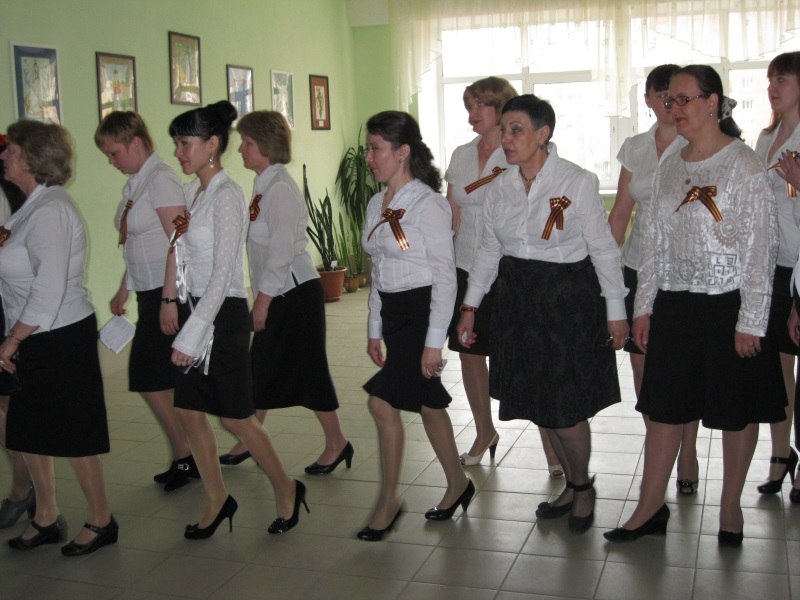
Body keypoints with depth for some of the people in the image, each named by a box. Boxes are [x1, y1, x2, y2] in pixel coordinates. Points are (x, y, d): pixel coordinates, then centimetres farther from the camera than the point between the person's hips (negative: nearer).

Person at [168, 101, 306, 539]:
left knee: (234, 416, 2)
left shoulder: (226, 195, -16)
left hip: (223, 314, -8)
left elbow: (222, 274, -20)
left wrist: (192, 335, -22)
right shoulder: (192, 192, 10)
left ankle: (286, 488, 22)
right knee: (188, 410, 10)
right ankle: (216, 499, 25)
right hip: (193, 307, 8)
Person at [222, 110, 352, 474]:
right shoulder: (264, 187, 12)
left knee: (308, 369, 1)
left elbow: (281, 251, -21)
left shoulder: (279, 188, -17)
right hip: (278, 295, 9)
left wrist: (263, 300, -17)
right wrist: (261, 299, 15)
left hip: (296, 293, -9)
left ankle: (336, 443, 15)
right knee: (261, 369, 14)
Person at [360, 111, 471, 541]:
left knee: (383, 402, -11)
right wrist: (375, 331, 14)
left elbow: (445, 276, -15)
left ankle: (389, 500, 5)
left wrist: (434, 341, -17)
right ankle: (458, 484, 30)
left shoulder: (427, 204, -14)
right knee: (427, 403, 14)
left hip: (423, 310, -8)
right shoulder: (377, 204, 10)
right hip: (392, 312, 8)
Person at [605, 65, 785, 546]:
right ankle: (651, 509, 17)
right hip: (676, 304, 5)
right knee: (665, 406, 8)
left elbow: (761, 245, -11)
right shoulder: (671, 167, 9)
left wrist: (751, 321, -15)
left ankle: (731, 507, 25)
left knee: (736, 411, 8)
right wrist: (644, 306, 8)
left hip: (730, 305, -5)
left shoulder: (744, 163, -8)